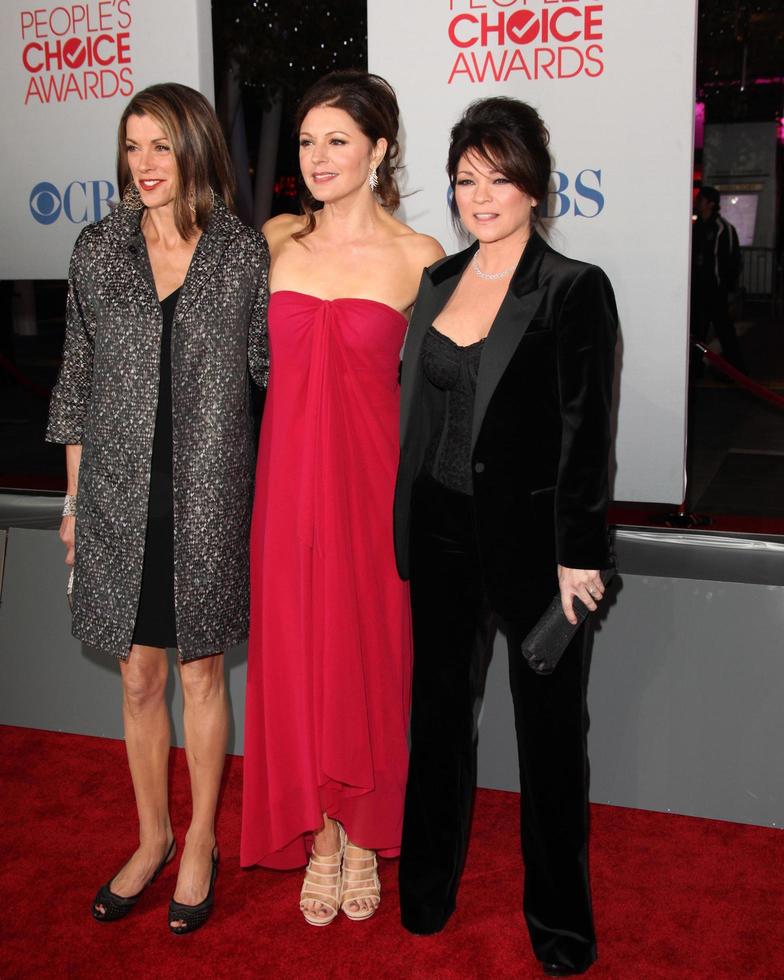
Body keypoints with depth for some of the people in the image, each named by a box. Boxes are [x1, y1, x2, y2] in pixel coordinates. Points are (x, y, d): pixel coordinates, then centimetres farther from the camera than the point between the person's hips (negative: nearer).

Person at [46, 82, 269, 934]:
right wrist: (74, 499, 7)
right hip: (121, 494, 2)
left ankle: (201, 842, 29)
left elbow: (272, 366, 9)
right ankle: (153, 837, 32)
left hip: (208, 495, -2)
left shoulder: (243, 254, -2)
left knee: (202, 673, 10)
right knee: (140, 679, 11)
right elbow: (78, 382, 6)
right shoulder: (98, 250, 3)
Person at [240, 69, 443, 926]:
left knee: (369, 653, 7)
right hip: (288, 471, 3)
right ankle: (319, 838, 26)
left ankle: (363, 837, 28)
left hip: (371, 476, -2)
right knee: (294, 654, 8)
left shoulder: (417, 258, -3)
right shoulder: (276, 239, 6)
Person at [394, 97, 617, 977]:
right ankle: (427, 889, 37)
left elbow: (585, 433, -11)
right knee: (437, 710, 16)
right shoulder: (438, 282, 8)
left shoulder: (575, 290, -9)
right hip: (442, 532, 5)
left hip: (532, 536, -5)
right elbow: (419, 411, 12)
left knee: (549, 726, 9)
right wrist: (407, 528, 11)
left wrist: (578, 556, -13)